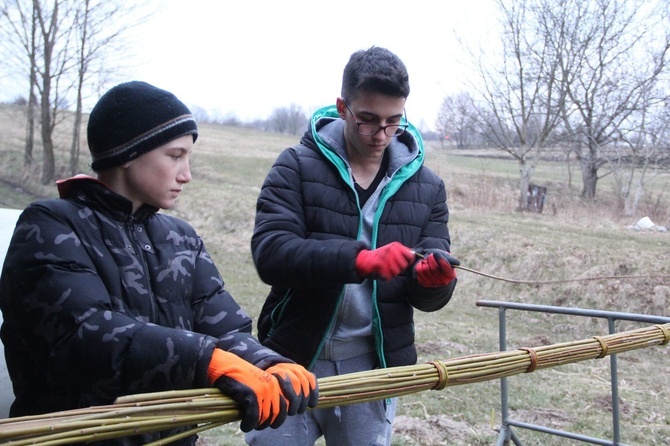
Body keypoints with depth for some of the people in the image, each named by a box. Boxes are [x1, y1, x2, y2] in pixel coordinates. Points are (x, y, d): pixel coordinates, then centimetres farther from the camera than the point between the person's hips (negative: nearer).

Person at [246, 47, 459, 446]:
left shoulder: (427, 187, 4)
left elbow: (429, 299, 5)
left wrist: (436, 279, -20)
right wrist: (359, 259, -32)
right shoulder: (297, 167, -5)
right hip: (294, 364, -2)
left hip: (372, 371, 3)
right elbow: (269, 252, -19)